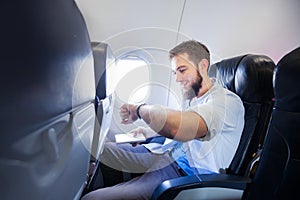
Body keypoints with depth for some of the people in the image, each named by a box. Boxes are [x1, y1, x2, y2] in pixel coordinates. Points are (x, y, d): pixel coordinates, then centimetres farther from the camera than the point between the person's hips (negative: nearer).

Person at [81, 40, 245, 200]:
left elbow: (177, 128, -37)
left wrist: (140, 109, -19)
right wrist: (149, 132, 16)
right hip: (161, 152, 8)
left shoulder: (228, 101, -18)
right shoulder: (190, 94, 11)